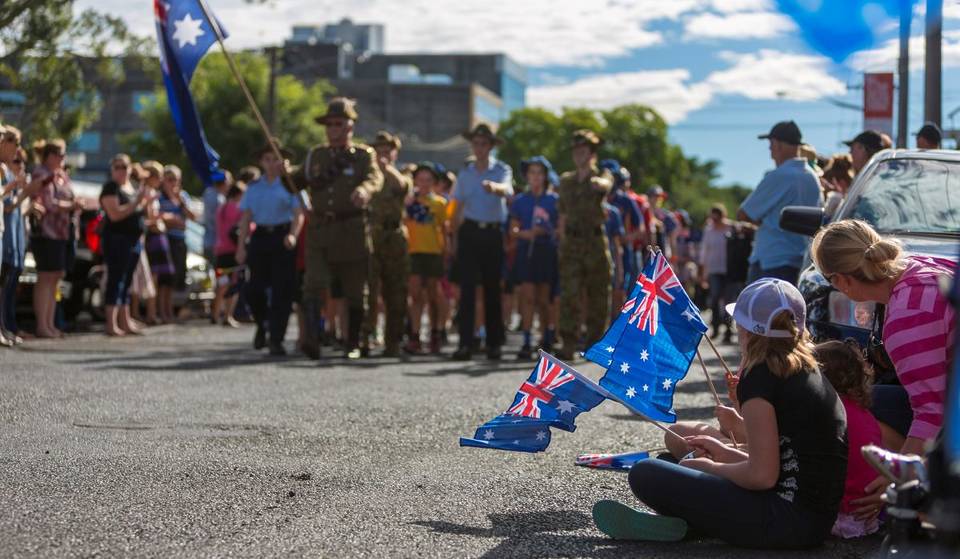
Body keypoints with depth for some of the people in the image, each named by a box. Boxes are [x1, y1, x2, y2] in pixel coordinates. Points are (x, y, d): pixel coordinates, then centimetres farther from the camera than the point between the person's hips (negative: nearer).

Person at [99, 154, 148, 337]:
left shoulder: (132, 188, 18)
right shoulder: (111, 187, -8)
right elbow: (115, 214, -20)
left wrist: (145, 203, 8)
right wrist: (136, 202, -19)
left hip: (133, 239, 9)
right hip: (117, 238, -9)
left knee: (127, 281, 11)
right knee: (116, 280, -10)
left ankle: (125, 322, 16)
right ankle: (111, 324, -11)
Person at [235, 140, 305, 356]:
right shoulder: (254, 188, 13)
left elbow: (299, 214, -6)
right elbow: (246, 218, 11)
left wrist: (293, 235, -23)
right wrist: (241, 246, 4)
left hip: (282, 238, -2)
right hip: (260, 238, 2)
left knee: (282, 289, -5)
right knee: (255, 288, -3)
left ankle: (276, 340, -1)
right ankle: (262, 325, 25)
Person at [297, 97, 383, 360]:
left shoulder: (364, 154, 4)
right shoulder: (315, 155, 16)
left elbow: (375, 178, -15)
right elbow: (298, 183, 19)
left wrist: (364, 189, -39)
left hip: (353, 232, -2)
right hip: (320, 230, 2)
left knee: (355, 292, 6)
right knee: (314, 284, -16)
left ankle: (353, 344, 18)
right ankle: (312, 339, -24)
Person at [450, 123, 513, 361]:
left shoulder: (501, 170, -1)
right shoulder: (465, 173, 10)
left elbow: (507, 189, -24)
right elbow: (458, 207, 13)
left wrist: (495, 187, -47)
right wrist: (454, 234, 5)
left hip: (493, 232, -2)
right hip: (469, 231, 2)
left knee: (492, 288, 5)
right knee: (467, 287, -7)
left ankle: (494, 343, 13)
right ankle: (465, 343, -10)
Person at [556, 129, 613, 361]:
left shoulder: (602, 176, 5)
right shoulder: (566, 180, 15)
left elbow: (605, 184, -22)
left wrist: (597, 182, -45)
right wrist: (562, 243, 10)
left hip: (596, 241, -2)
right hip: (572, 243, 2)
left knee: (598, 296, 3)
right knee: (569, 294, -11)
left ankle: (593, 343, 15)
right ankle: (568, 344, -15)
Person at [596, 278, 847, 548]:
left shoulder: (759, 377, -14)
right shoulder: (809, 371, 13)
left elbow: (761, 475, -18)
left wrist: (709, 467, -2)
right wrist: (726, 454, 19)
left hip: (787, 520, -10)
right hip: (819, 520, 10)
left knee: (644, 475, -12)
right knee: (691, 463, 29)